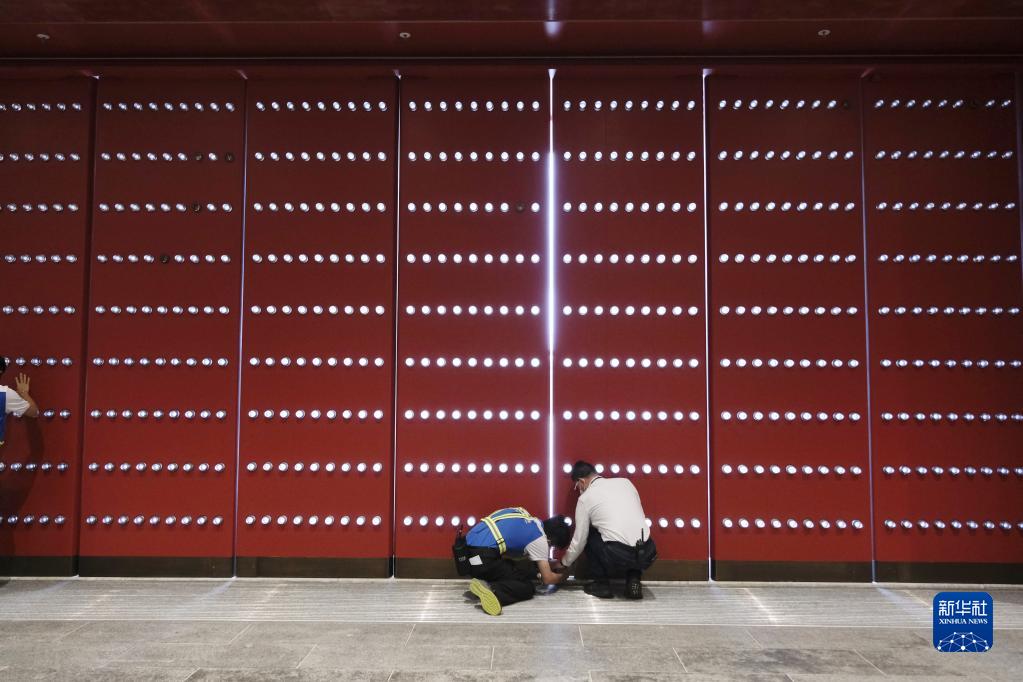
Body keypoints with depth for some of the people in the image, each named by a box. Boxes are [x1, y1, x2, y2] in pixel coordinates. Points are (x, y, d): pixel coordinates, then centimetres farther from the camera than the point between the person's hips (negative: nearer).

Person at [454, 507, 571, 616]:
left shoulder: (528, 518, 20)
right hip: (482, 558, -8)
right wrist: (563, 577, 23)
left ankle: (483, 582, -4)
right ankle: (490, 591, -24)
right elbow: (548, 579, 1)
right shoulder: (539, 538, -1)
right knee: (527, 587, 2)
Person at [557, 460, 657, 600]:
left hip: (618, 557, -4)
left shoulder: (585, 498, 6)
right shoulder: (625, 482, 17)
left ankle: (602, 584, 21)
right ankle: (633, 580, 16)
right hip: (648, 553, 5)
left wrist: (564, 563, 30)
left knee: (590, 535, 24)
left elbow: (579, 540, 12)